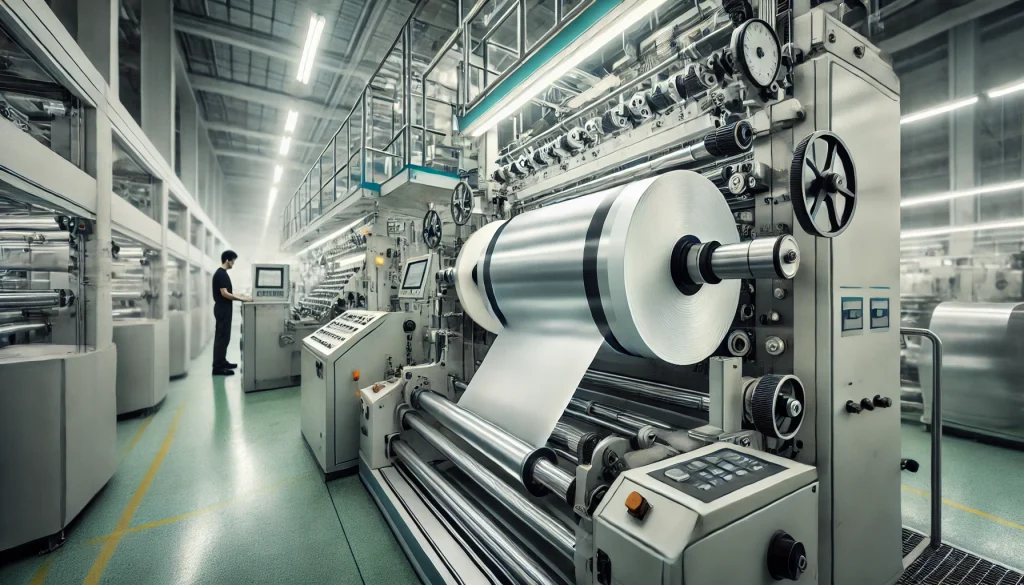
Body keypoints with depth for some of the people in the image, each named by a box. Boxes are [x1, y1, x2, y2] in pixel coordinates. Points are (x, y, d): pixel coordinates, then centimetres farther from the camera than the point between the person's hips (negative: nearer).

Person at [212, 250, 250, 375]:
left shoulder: (222, 273, 14)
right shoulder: (221, 274, -16)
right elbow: (224, 293, -22)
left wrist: (240, 297, 18)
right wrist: (242, 298, -21)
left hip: (224, 308, 10)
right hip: (222, 309, -10)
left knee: (223, 336, 15)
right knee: (222, 337, -7)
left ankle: (222, 362, 23)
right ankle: (217, 367, -3)